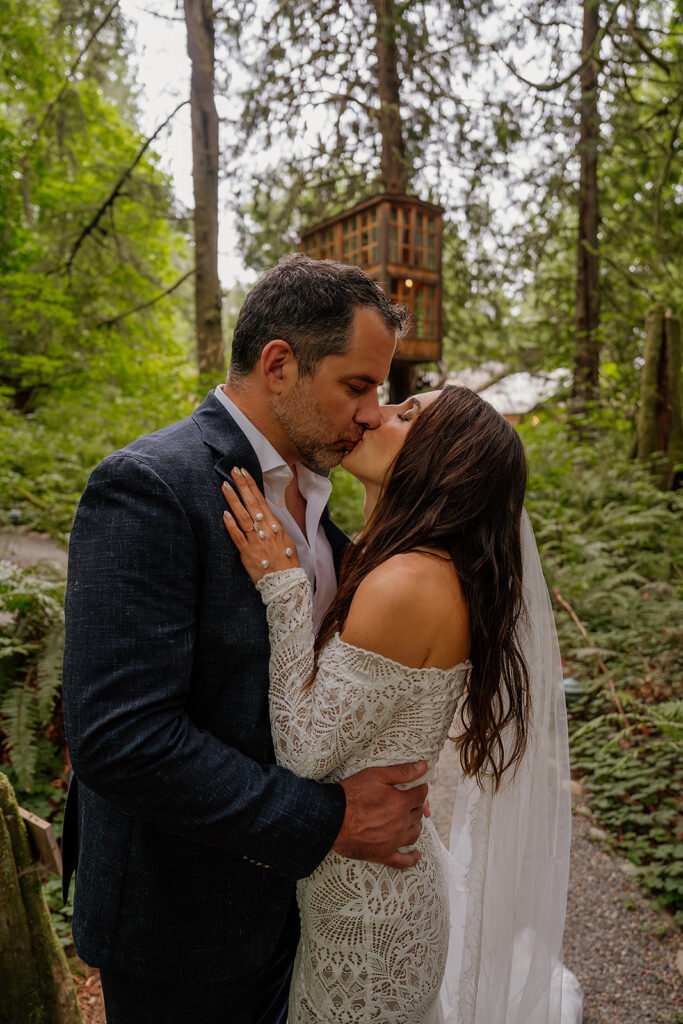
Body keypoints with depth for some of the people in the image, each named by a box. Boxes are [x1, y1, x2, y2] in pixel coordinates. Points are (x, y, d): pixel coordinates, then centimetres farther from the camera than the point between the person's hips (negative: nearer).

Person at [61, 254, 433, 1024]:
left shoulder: (307, 488, 1)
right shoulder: (149, 486, -25)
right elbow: (117, 739, -30)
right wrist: (328, 820, -24)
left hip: (285, 873, 7)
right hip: (181, 914, -7)